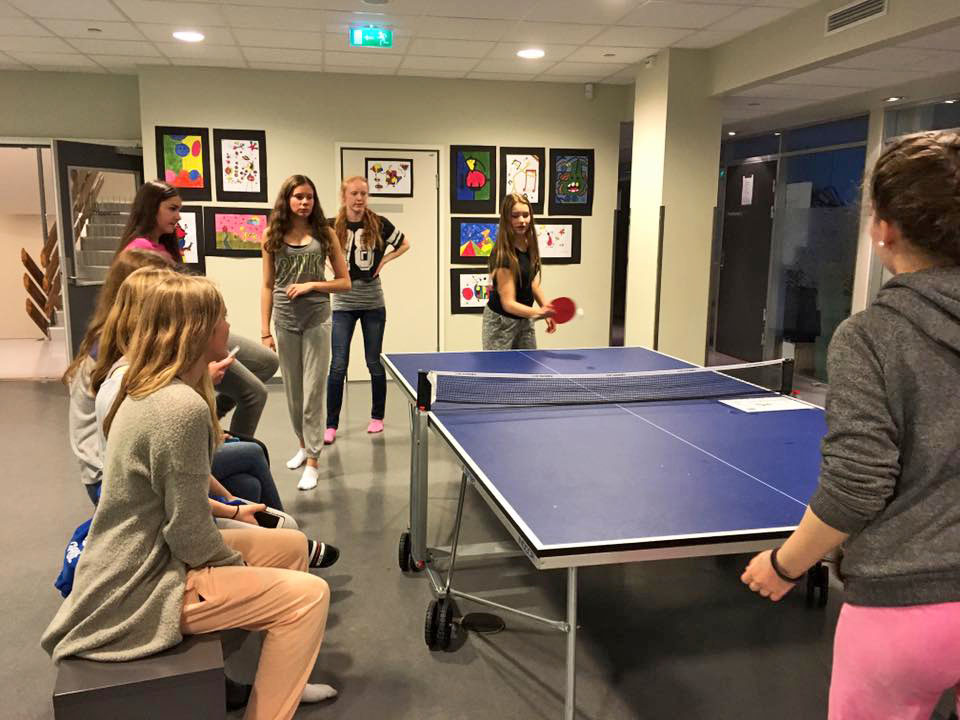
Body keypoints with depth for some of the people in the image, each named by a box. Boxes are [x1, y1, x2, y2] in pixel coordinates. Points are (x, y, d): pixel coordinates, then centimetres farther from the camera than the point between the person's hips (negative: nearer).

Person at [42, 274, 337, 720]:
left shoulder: (148, 391, 4)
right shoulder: (182, 408, -27)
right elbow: (191, 535, -23)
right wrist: (239, 565, -6)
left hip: (138, 562, 10)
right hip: (141, 590, -10)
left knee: (291, 545, 16)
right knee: (308, 594, -13)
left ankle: (281, 680, 30)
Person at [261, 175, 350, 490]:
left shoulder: (324, 234, 0)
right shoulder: (272, 235, 3)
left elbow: (345, 282, 3)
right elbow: (267, 286, 4)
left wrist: (311, 285, -13)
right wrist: (265, 331, 0)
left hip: (317, 321, -2)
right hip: (285, 322, 2)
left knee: (313, 391, -2)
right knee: (292, 390, 13)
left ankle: (312, 461, 4)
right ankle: (304, 444, 33)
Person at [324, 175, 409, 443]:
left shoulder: (379, 224, -4)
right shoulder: (333, 227, -5)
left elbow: (404, 244, 11)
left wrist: (384, 260, -1)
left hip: (373, 303, 1)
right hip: (343, 303, 0)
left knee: (375, 363, 9)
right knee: (338, 366, -3)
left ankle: (377, 417, 25)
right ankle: (331, 425, 5)